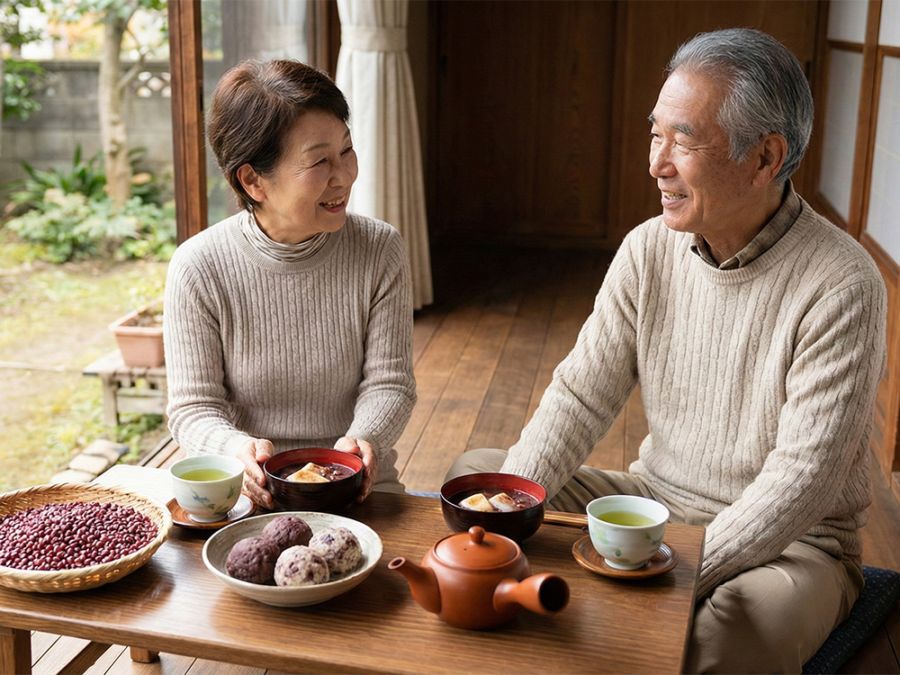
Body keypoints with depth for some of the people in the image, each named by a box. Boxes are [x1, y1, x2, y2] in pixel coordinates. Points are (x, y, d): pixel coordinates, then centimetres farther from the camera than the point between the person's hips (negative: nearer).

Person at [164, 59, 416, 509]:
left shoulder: (380, 251, -3)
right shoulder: (198, 268, -8)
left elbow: (389, 382, -1)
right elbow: (193, 407, -5)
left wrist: (363, 440, -22)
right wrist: (237, 449, -26)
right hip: (249, 491, 0)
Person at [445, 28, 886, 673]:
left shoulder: (840, 285, -20)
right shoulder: (650, 249, -3)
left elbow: (805, 475, -23)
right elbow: (581, 395, -3)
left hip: (789, 540, -5)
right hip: (653, 498, 6)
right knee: (475, 473, -3)